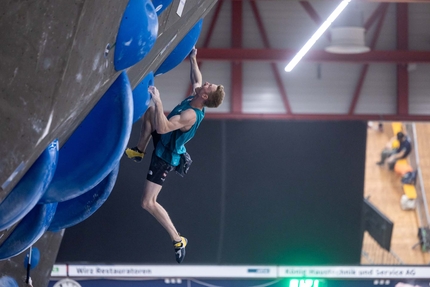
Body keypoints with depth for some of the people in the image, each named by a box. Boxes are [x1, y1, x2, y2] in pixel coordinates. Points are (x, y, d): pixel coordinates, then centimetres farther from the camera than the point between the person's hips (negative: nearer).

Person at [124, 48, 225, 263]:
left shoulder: (191, 115, -41)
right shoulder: (195, 98, -14)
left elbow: (161, 128, -51)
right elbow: (196, 79, 12)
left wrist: (158, 102, -55)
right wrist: (193, 59, 3)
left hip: (165, 158, -9)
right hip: (164, 143, 9)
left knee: (148, 203, -8)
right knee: (149, 111, 23)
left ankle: (177, 240, 2)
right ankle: (140, 150, 32)